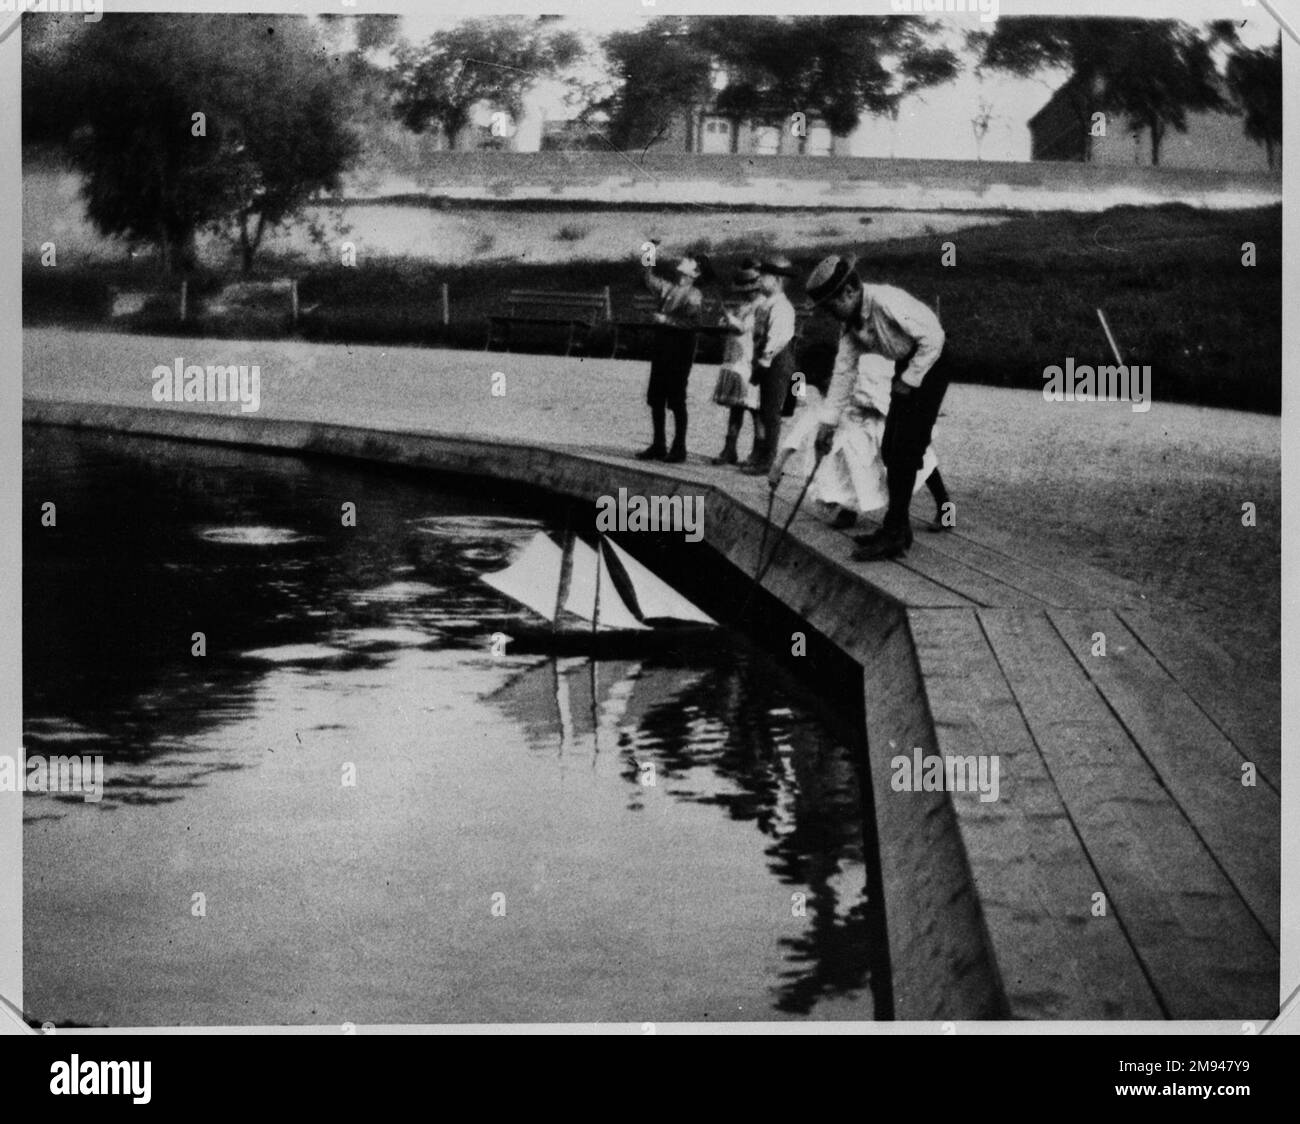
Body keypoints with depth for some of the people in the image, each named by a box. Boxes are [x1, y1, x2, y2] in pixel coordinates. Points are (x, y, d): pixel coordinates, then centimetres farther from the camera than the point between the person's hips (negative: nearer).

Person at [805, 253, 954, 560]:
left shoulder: (887, 302, -27)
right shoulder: (850, 321, 0)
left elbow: (933, 336, -27)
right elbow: (843, 371, 4)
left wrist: (909, 381, -20)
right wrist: (828, 422, 1)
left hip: (929, 366, -9)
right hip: (905, 368, 9)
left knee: (904, 450, -12)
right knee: (891, 450, 9)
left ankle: (894, 536, -10)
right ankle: (897, 528, 17)